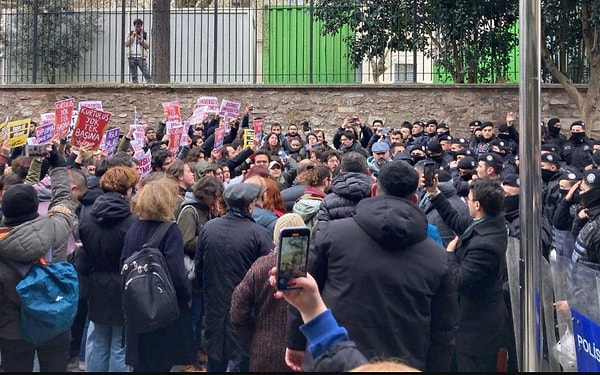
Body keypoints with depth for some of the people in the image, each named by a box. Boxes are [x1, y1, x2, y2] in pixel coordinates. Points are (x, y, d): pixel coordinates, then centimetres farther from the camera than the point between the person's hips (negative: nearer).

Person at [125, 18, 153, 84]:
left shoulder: (145, 34, 9)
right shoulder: (130, 34, 12)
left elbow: (148, 46, 1)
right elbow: (126, 44, 2)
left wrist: (141, 39, -11)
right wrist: (132, 36, -7)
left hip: (141, 57, -2)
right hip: (132, 57, 2)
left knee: (147, 74, -11)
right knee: (134, 76, 2)